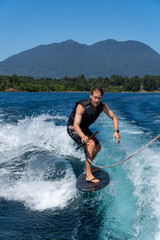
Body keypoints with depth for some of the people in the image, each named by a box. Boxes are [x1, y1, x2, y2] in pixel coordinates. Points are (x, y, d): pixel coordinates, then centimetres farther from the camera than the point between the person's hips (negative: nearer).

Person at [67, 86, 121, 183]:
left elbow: (114, 117, -10)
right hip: (73, 128, -8)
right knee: (91, 144, -29)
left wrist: (116, 131, -28)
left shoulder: (102, 106, -14)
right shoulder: (82, 106, -34)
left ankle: (87, 167, 36)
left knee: (98, 147, 15)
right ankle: (88, 175, -27)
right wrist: (83, 136, -63)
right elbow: (76, 124, -43)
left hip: (84, 128, 8)